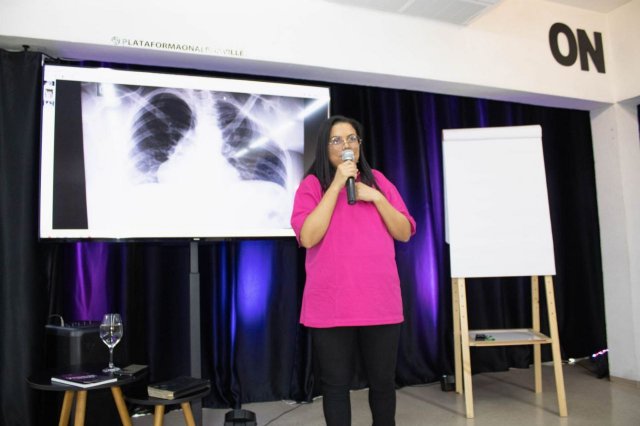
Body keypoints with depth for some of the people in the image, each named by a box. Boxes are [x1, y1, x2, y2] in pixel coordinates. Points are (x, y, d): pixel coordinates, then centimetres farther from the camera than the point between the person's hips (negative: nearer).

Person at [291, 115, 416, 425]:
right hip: (331, 306, -2)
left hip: (380, 302, 3)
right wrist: (337, 184, -16)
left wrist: (375, 197, -9)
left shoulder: (378, 180, 9)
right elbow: (308, 237, -15)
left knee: (383, 381, 12)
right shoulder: (312, 184, 0)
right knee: (336, 384, 9)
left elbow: (404, 233, 5)